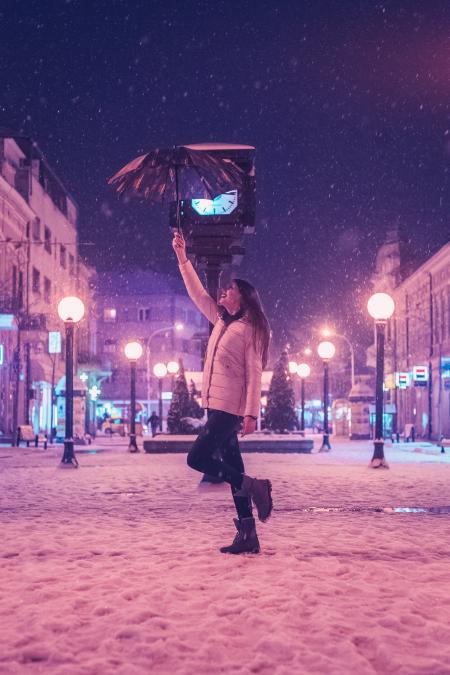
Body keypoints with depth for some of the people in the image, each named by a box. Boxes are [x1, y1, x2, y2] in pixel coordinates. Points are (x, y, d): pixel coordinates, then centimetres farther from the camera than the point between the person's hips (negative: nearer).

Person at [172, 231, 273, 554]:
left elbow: (254, 373, -12)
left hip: (231, 408, -8)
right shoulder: (222, 321, 16)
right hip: (217, 406, 8)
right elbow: (198, 293, 23)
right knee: (233, 470, 5)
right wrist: (182, 258, 19)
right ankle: (247, 536, 5)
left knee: (198, 458, -14)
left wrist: (251, 413, -19)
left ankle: (252, 486, -6)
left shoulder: (250, 329, -5)